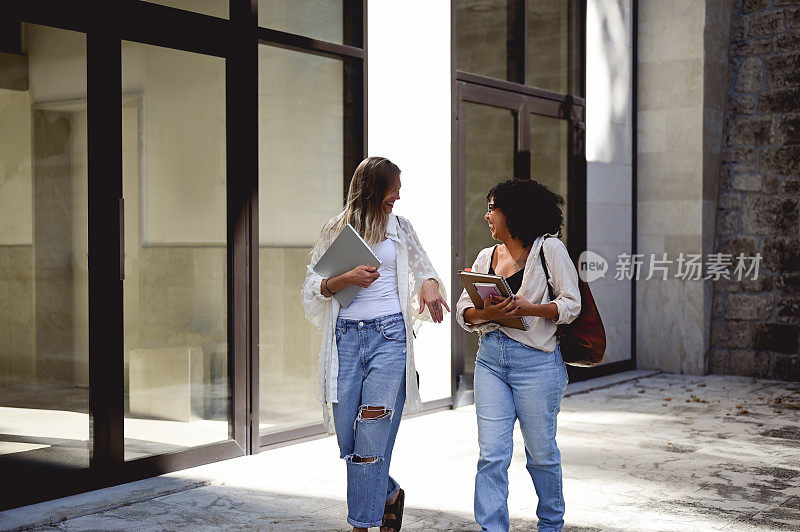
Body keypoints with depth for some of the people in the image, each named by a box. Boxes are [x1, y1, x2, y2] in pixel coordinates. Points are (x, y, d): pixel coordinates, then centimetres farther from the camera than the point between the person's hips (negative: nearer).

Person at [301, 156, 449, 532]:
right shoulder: (337, 230, 9)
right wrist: (346, 279, -11)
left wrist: (430, 283, -6)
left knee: (372, 436, -7)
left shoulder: (399, 227, 12)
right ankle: (389, 494, 30)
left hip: (389, 335, -1)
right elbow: (312, 288, 6)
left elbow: (423, 268, 17)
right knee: (347, 439, 4)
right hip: (346, 336, 1)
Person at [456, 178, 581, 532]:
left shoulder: (549, 249, -1)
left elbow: (571, 304, -6)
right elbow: (463, 310, 9)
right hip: (491, 357, 4)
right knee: (492, 454, -2)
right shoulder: (486, 257, 15)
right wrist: (487, 313, -12)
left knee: (541, 453, 8)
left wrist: (527, 309, -20)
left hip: (536, 360, -4)